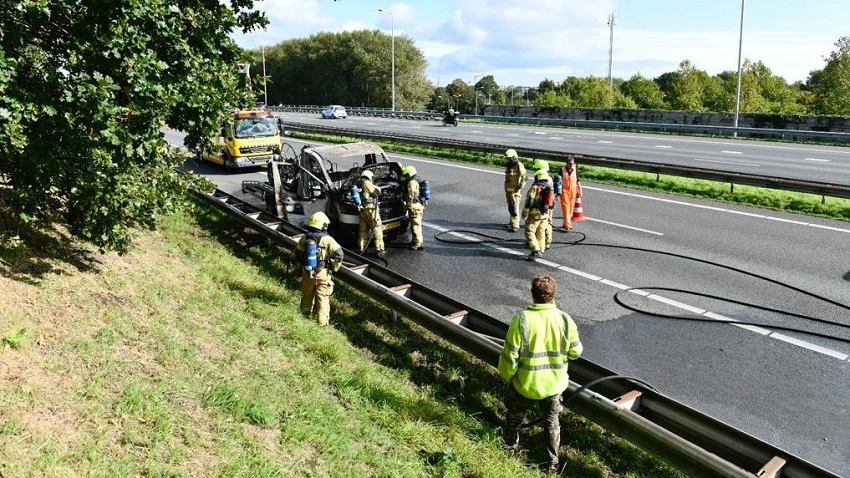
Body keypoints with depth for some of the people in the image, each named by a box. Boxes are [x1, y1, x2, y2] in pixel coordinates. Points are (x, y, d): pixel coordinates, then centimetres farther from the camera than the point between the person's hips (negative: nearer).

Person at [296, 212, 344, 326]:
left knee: (307, 294, 21)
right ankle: (322, 321, 13)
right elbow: (339, 254, -21)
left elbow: (298, 253, 8)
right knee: (323, 297, 8)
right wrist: (334, 268, -6)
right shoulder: (327, 239, -15)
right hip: (322, 274, -4)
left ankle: (305, 315, 38)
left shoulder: (304, 238, -2)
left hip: (307, 273, 4)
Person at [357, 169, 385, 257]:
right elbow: (377, 192, -7)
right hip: (371, 209, -8)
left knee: (363, 230, 13)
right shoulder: (367, 183, -8)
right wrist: (376, 187, 11)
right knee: (377, 229, -5)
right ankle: (379, 250, -9)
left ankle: (362, 249, 17)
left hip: (362, 210, 8)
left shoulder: (358, 185, 18)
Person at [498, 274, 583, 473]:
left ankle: (510, 446, 50)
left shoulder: (521, 320, -25)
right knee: (552, 421, 25)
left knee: (514, 415, 28)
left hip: (525, 383, -2)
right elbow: (575, 352, -3)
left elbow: (510, 356, -18)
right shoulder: (565, 320, -16)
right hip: (554, 383, 2)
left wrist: (507, 375, 1)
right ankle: (553, 461, 36)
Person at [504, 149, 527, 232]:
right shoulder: (508, 165, 12)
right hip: (508, 190, 8)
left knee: (515, 207, -9)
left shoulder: (519, 166, -13)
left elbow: (524, 177, -16)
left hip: (515, 190, -8)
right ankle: (512, 221, 28)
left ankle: (515, 225, -8)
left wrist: (519, 187, -17)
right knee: (510, 207, 15)